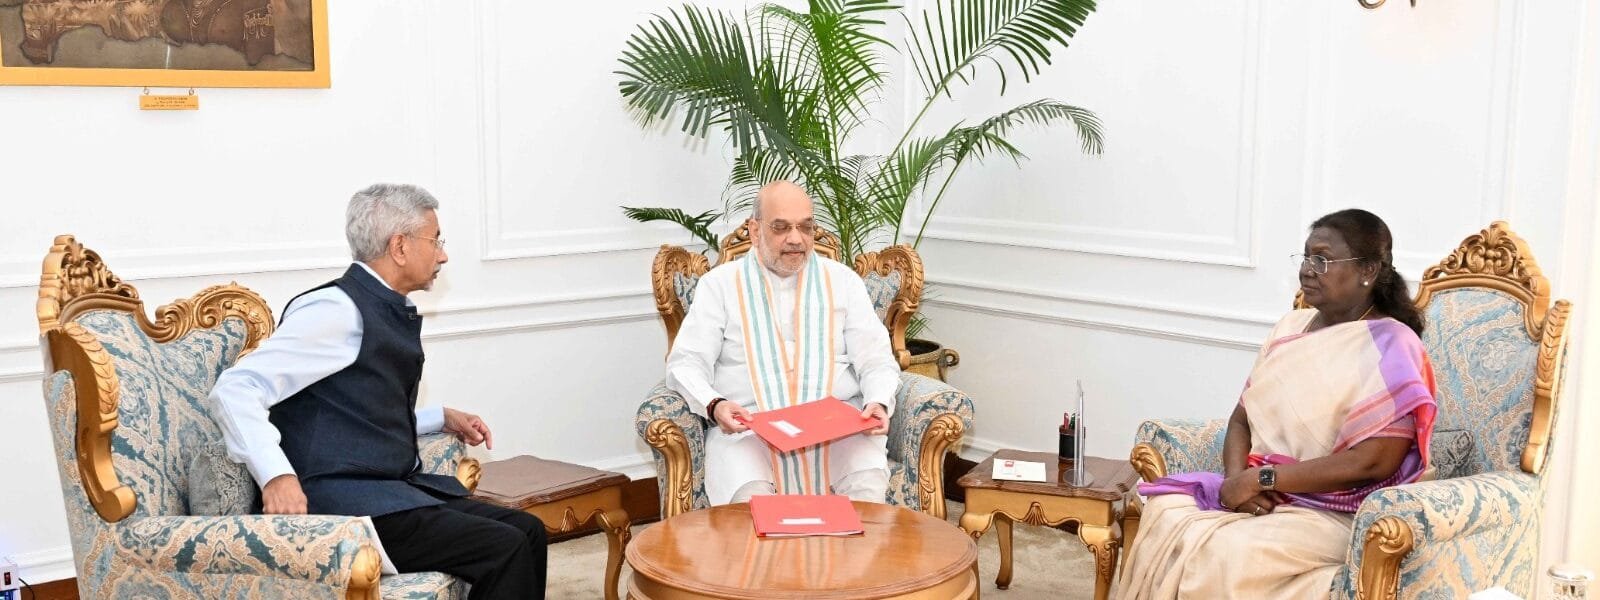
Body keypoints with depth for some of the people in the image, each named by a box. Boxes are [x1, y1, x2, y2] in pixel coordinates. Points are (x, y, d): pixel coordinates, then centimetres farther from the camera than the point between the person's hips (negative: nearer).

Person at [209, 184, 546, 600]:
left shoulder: (393, 314, 16)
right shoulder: (338, 309, -13)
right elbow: (235, 389, -19)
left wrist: (443, 419, 20)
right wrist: (277, 475, -31)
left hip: (395, 488, 9)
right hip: (341, 502, -9)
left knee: (528, 531, -1)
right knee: (504, 549, -19)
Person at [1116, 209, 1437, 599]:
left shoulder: (1389, 348, -9)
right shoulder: (1291, 328, 13)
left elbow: (1373, 462, -19)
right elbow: (1242, 419, 13)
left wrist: (1262, 479, -18)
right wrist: (1238, 478, -10)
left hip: (1337, 514, -6)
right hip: (1259, 495, 6)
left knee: (1229, 553, -33)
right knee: (1164, 515, -22)